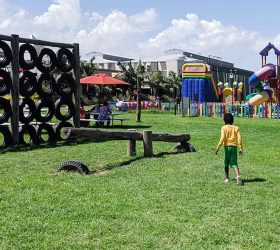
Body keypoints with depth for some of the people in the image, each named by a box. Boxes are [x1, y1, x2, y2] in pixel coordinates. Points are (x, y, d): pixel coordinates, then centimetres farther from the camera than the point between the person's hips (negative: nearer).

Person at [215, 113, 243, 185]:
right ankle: (238, 175, -27)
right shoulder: (236, 128, 7)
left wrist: (218, 148, -8)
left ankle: (227, 178, 20)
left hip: (227, 146, -2)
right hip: (234, 146, 2)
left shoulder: (224, 128, -2)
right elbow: (239, 139, 0)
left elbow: (222, 138, -12)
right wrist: (241, 148, 5)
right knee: (234, 163, -3)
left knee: (226, 163, 13)